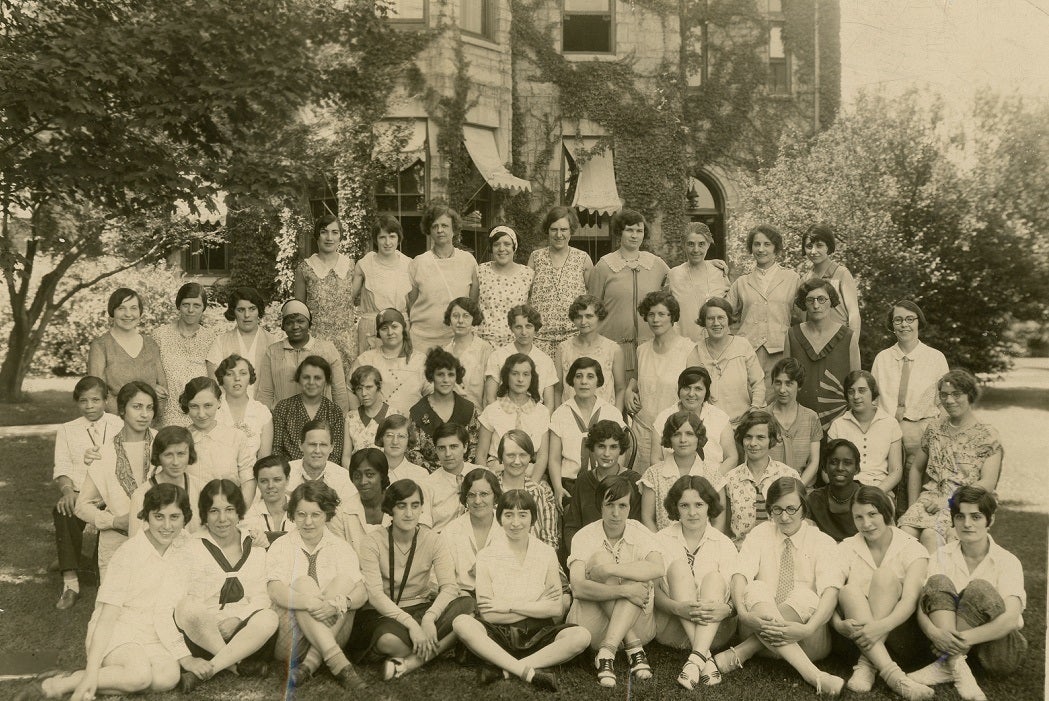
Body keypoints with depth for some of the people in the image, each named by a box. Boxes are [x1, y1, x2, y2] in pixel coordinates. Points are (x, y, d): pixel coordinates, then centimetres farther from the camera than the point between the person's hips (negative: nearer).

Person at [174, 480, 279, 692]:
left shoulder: (255, 548, 12)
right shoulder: (193, 549, 4)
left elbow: (260, 598, 4)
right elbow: (189, 601, -3)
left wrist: (236, 620, -14)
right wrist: (215, 623, -18)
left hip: (243, 634, 2)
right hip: (203, 635, -2)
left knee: (269, 618, -31)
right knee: (188, 609, -34)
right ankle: (239, 665, -22)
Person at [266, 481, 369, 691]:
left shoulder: (340, 547, 7)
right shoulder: (281, 546, 3)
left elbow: (362, 592, -8)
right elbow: (275, 591, -16)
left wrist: (337, 604, -31)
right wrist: (310, 602, -36)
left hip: (333, 632, 1)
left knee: (344, 580, -21)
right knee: (303, 583, -25)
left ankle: (310, 664, -30)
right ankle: (339, 663, -38)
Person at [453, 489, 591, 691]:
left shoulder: (547, 553, 3)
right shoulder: (486, 556, -1)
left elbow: (557, 609, -6)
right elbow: (488, 614, -9)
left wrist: (508, 606, -9)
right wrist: (537, 606, -9)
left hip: (537, 634, 1)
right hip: (499, 634, -1)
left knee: (581, 635, -27)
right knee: (461, 623, -30)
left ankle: (504, 669, -29)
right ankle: (528, 671, -35)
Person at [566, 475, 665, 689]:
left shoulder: (641, 534, -1)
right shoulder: (585, 536, -5)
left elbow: (658, 569, -25)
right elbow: (578, 588, -21)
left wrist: (610, 569, -29)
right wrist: (623, 591, -31)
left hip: (635, 624, 1)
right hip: (593, 626, -1)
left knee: (637, 578, -25)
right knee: (600, 557, -21)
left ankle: (606, 653, -37)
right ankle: (634, 649, -30)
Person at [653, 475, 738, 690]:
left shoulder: (723, 544, 6)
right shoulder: (662, 540, 6)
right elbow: (653, 589, -5)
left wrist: (726, 609, -28)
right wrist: (678, 608, -27)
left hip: (715, 629, 0)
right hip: (672, 628, 0)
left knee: (713, 576, -24)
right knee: (678, 566, -21)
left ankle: (696, 659, -42)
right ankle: (706, 658, -35)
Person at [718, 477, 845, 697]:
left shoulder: (822, 541, 3)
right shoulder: (760, 534, 8)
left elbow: (830, 591, -14)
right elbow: (740, 575, -9)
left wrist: (807, 629, -33)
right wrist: (743, 613, -30)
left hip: (807, 640, -1)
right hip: (760, 628, 1)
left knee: (804, 596, -29)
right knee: (756, 588, -28)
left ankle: (739, 654, -29)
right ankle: (813, 675, -39)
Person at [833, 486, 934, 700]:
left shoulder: (912, 549, -2)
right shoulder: (846, 548, 4)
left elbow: (910, 599, -18)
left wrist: (882, 626, -38)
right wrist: (838, 623, -29)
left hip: (893, 632, -1)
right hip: (856, 631, 2)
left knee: (885, 575, -26)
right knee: (849, 591, -30)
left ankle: (867, 665, -35)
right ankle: (892, 674, -43)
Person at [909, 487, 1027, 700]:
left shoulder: (1006, 561, -7)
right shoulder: (943, 556, 1)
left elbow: (1010, 619, -22)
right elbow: (921, 608, -9)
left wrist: (965, 638, -36)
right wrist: (934, 632, -33)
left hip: (1000, 649, -3)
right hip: (950, 641, 3)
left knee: (979, 589, -27)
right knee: (938, 582, -21)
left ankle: (945, 666, -29)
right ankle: (957, 668, -37)